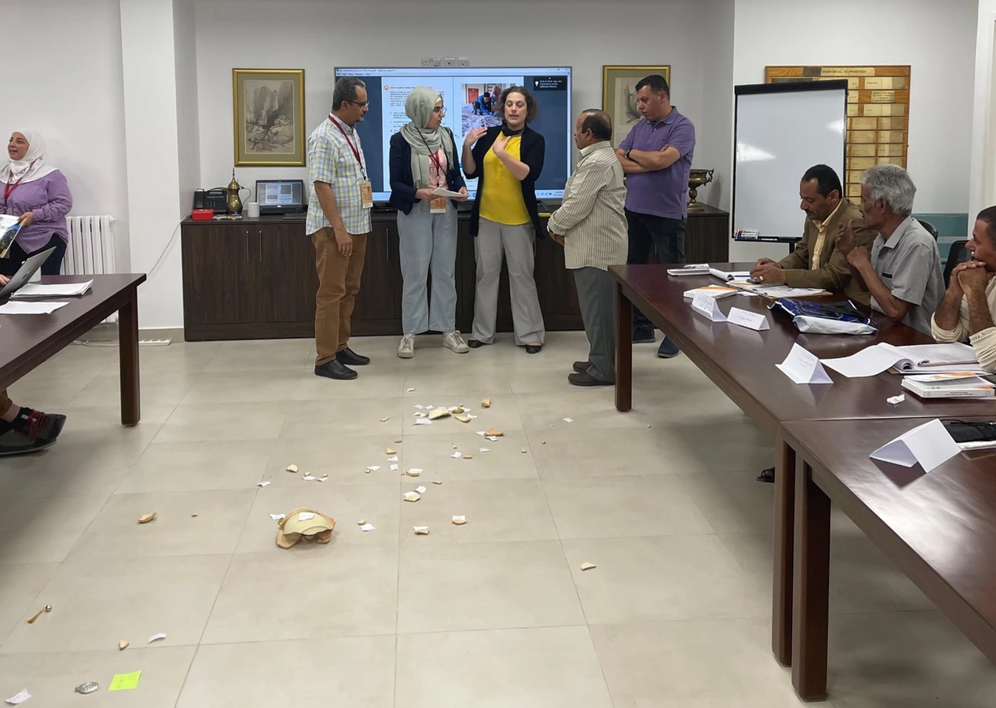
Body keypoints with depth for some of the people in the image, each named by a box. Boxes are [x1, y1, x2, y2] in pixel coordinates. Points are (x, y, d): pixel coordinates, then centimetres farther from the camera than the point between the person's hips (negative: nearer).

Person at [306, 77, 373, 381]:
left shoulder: (351, 133, 13)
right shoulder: (324, 137, -16)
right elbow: (322, 186, -20)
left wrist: (357, 229, 18)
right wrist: (339, 229, -23)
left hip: (356, 227, 9)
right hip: (334, 229, -9)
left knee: (349, 291, 13)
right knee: (331, 293, -5)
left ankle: (340, 347, 23)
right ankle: (325, 360, -1)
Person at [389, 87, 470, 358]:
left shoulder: (446, 135, 3)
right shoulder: (401, 140, -10)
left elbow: (455, 172, 10)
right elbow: (396, 183, -9)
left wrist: (461, 188, -11)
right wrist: (418, 193, -26)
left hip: (445, 211, 4)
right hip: (415, 212, -4)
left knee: (446, 270, 7)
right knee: (415, 273, 1)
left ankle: (448, 330, 15)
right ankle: (410, 333, 10)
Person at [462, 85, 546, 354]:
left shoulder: (535, 140, -4)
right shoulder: (489, 134, 4)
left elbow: (528, 174, -18)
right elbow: (471, 172, 3)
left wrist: (502, 153, -26)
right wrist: (467, 146, -12)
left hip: (519, 219, -3)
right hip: (486, 216, 3)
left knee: (522, 275, 2)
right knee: (486, 273, 9)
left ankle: (530, 334, 9)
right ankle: (482, 331, 17)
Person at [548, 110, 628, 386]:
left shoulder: (596, 163, -19)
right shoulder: (602, 157, 16)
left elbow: (577, 206, -21)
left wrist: (554, 226, -5)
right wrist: (561, 224, 8)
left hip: (597, 249, -11)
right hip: (597, 245, 11)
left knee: (598, 309, -4)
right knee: (600, 308, 16)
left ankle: (602, 370, 1)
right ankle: (601, 361, 25)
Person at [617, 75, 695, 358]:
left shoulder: (682, 127, -9)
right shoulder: (640, 126, 10)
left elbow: (661, 160, -22)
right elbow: (616, 161, 3)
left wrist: (634, 154, -3)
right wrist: (647, 164, -13)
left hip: (667, 214, -7)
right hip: (634, 210, 7)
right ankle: (640, 326, 26)